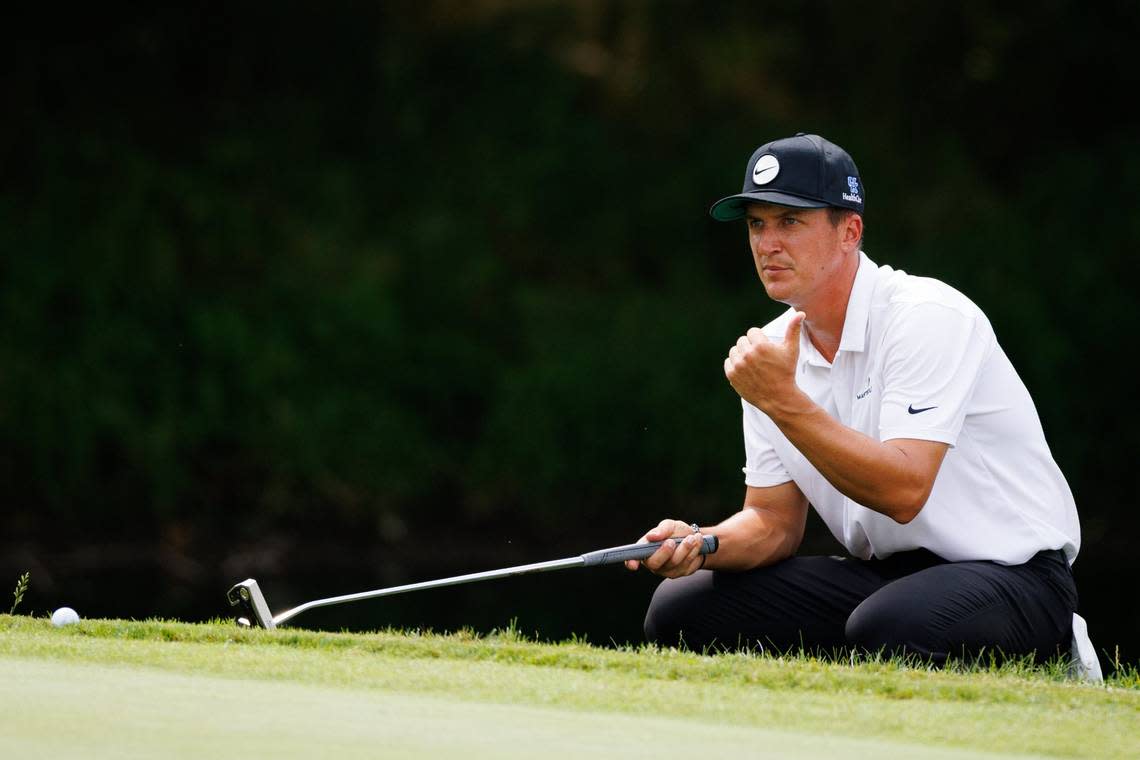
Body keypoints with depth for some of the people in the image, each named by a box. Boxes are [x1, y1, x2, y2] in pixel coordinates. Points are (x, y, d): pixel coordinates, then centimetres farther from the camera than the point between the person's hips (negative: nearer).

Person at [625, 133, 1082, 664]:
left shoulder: (926, 317, -17)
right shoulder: (771, 351, 6)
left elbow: (904, 491, -28)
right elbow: (775, 520, 8)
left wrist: (783, 401, -30)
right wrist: (700, 544, -14)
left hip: (1011, 571, -7)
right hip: (882, 575, 7)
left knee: (886, 629, -39)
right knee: (681, 607, -8)